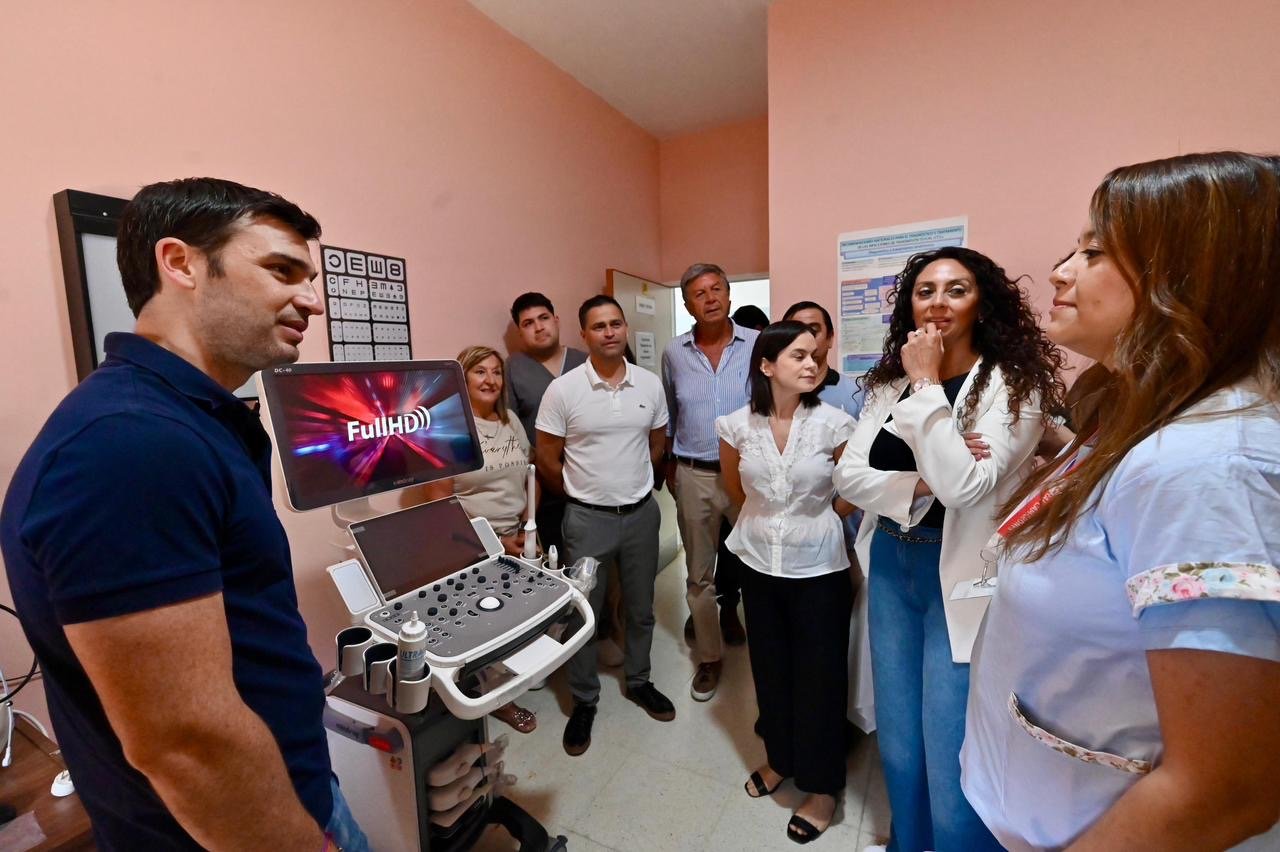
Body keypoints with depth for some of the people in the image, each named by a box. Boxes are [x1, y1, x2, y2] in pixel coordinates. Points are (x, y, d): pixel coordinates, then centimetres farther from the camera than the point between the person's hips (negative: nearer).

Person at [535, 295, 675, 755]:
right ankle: (584, 702, 32)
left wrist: (633, 484, 11)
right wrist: (583, 493, 3)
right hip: (587, 518, -3)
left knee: (641, 607, 19)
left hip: (642, 513, 3)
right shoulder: (563, 389, -12)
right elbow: (546, 458, -5)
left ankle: (639, 681, 43)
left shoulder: (650, 384, -2)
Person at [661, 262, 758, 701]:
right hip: (694, 476, 2)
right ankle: (709, 657, 30)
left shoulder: (756, 345, -5)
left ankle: (730, 608, 44)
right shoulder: (674, 353, 2)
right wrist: (669, 466, 13)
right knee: (699, 574, 11)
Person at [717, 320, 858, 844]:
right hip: (760, 564, 3)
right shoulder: (737, 426, -8)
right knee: (770, 669, 19)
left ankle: (822, 786, 35)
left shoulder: (833, 423, -15)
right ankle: (780, 759, 45)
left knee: (819, 676, 12)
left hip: (819, 568, -2)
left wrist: (816, 520, 5)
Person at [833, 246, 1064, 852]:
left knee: (952, 763, 6)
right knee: (897, 743, 21)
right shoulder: (888, 383, 6)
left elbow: (964, 485, -24)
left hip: (961, 577, -5)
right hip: (890, 567, 5)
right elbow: (847, 475, -2)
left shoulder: (1014, 384, -9)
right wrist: (919, 486, -18)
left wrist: (927, 385, -18)